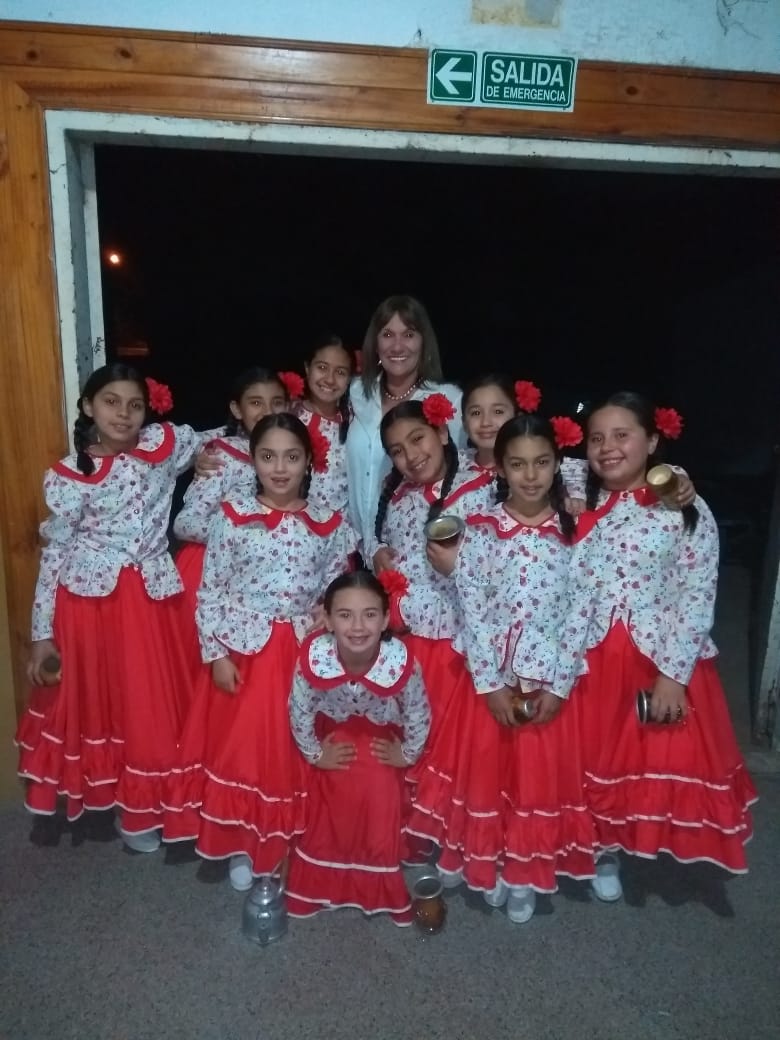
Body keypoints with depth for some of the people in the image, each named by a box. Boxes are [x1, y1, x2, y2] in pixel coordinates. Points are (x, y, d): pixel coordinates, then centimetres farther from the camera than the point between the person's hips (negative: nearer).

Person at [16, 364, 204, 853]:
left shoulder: (167, 444, -4)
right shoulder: (67, 476, -6)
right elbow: (55, 553, -2)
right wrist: (43, 633, -1)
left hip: (151, 596, 1)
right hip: (89, 599, -1)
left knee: (152, 702, 11)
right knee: (93, 699, 13)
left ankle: (145, 804, 33)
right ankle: (102, 792, 37)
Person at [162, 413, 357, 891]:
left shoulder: (330, 524, -1)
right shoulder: (232, 516, -5)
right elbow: (210, 592, -3)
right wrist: (216, 654, -7)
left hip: (303, 653, 1)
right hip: (242, 649, -1)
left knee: (294, 750, 11)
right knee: (239, 748, 8)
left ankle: (289, 843, 34)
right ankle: (241, 844, 30)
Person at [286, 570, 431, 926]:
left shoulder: (401, 662, -40)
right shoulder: (314, 657, -38)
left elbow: (419, 715, -18)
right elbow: (299, 711, -17)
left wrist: (407, 754, -5)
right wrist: (314, 753, -5)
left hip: (382, 743, 0)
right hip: (334, 741, 1)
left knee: (382, 820, 10)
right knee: (327, 818, 16)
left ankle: (383, 891, 38)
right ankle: (319, 886, 43)